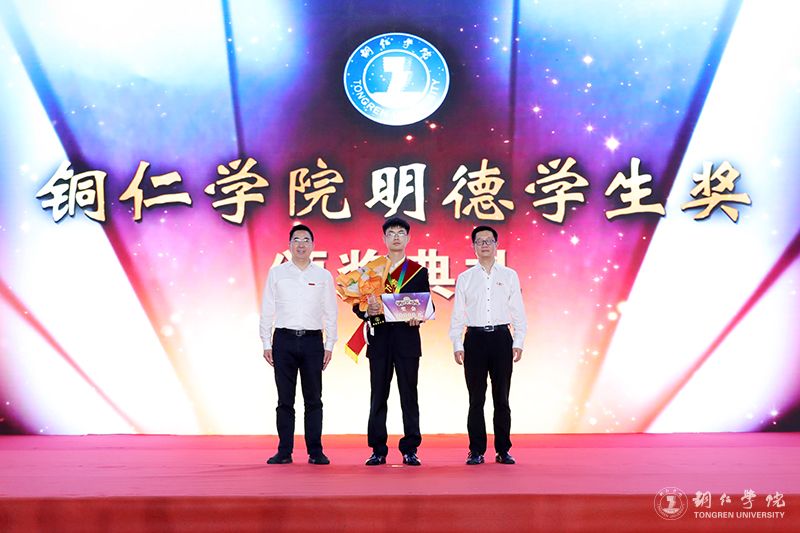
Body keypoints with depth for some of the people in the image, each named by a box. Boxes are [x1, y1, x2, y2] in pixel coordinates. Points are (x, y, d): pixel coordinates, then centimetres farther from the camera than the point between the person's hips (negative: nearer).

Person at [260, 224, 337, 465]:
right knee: (285, 400, 4)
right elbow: (267, 310, 6)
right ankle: (284, 451, 10)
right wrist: (266, 343, 1)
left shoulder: (324, 276, 8)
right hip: (284, 339, 0)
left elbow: (330, 313, 7)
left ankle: (315, 451, 8)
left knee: (313, 400, 3)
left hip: (313, 340, 0)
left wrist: (329, 345, 1)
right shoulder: (276, 273, 7)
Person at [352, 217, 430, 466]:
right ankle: (378, 450, 9)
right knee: (378, 396, 3)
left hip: (407, 340, -1)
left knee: (409, 396, 1)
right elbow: (358, 305, 7)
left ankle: (410, 450, 8)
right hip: (379, 340, 1)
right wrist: (367, 310, -15)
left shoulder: (418, 271, 9)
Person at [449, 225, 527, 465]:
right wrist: (457, 345, 0)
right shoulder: (464, 278, 7)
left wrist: (518, 342, -3)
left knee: (501, 398, 5)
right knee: (476, 399, 4)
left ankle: (503, 450, 13)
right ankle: (476, 451, 10)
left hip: (502, 338, 0)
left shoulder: (509, 275, 7)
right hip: (475, 338, 0)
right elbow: (457, 314, 7)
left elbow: (518, 311, 5)